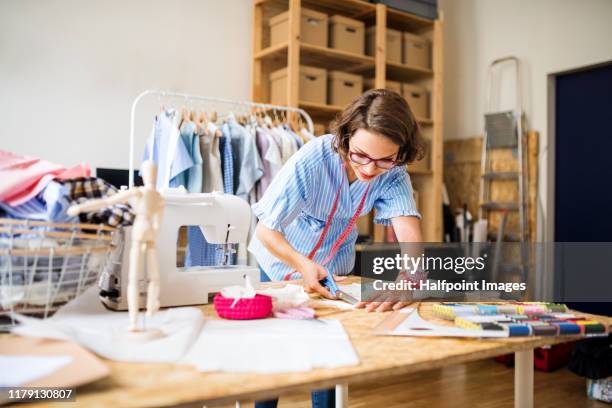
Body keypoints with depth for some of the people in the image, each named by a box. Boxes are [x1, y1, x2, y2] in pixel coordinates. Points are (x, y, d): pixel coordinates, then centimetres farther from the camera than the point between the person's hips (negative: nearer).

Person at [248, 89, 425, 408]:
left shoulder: (393, 174, -23)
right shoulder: (312, 159, -33)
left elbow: (409, 233, -37)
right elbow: (266, 231, -28)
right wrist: (303, 266, -44)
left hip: (333, 270, 2)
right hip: (281, 261, -2)